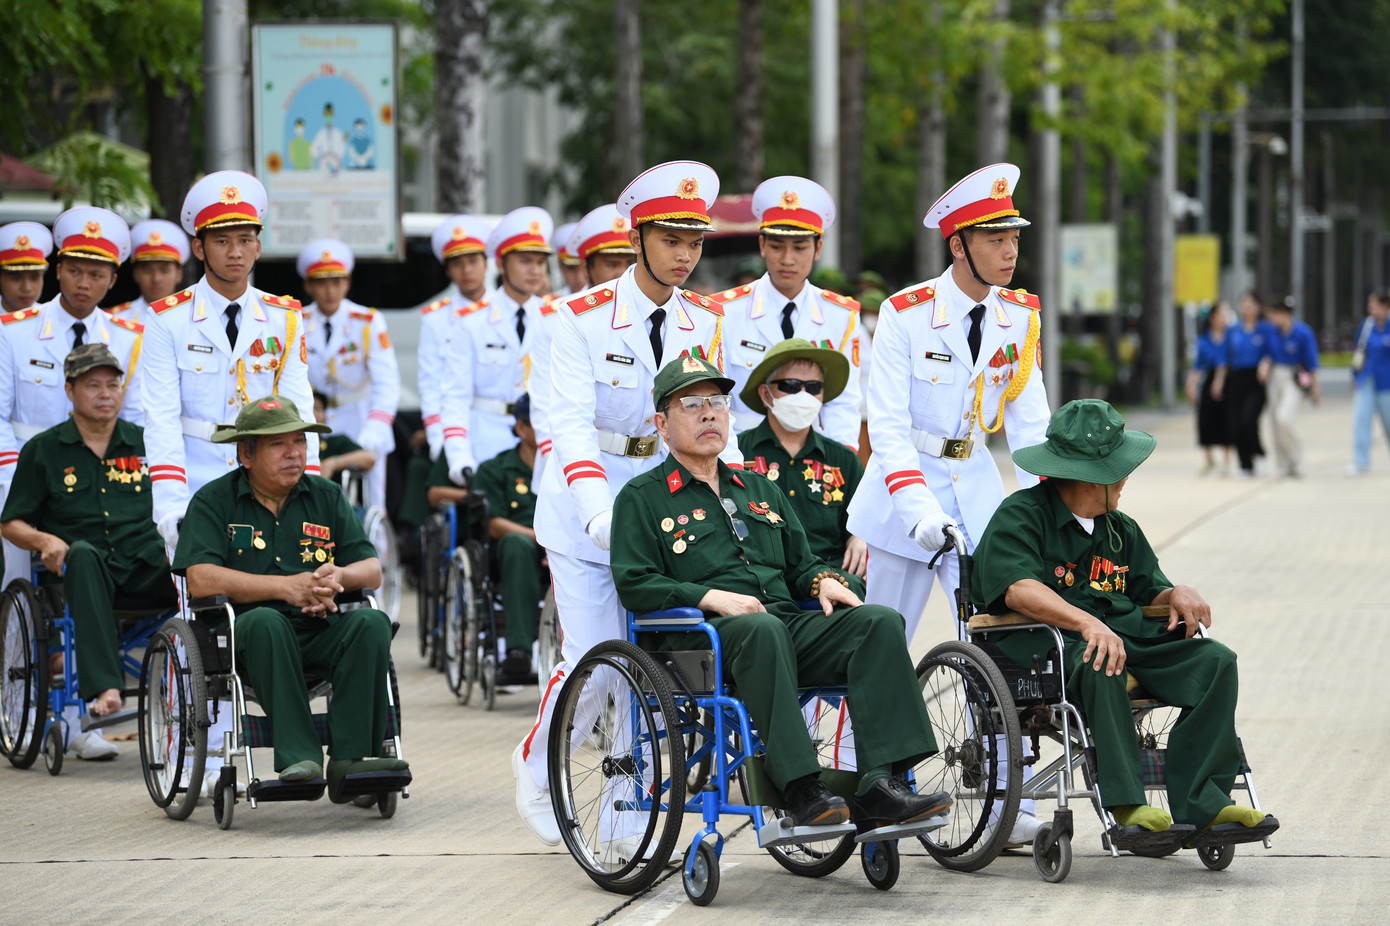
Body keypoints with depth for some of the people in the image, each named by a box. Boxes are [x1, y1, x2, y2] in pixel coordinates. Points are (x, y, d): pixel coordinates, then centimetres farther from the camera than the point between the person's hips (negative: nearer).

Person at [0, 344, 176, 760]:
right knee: (83, 553, -39)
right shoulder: (43, 449, 11)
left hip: (144, 569, 2)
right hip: (80, 570, -2)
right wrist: (44, 540, -10)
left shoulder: (145, 443, 17)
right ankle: (104, 690, -52)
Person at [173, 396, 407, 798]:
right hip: (245, 635, -3)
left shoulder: (326, 497, 15)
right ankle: (298, 757, -42)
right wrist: (287, 587, -18)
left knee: (371, 623, -26)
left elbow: (372, 570, 9)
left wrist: (338, 576, -16)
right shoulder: (213, 501, 4)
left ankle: (349, 758, -32)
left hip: (320, 633, 4)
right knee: (265, 620, -37)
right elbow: (201, 579, -12)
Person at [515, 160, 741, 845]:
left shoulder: (704, 323, 3)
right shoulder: (583, 319, -12)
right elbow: (571, 423, -21)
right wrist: (599, 510, -36)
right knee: (594, 657, -7)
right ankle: (535, 769, 20)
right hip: (589, 504, -4)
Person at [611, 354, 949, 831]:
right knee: (762, 629, -41)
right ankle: (802, 790, -46)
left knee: (881, 621, -22)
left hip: (790, 620, 6)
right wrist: (712, 598, -14)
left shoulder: (760, 489, 31)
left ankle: (880, 783, -36)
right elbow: (634, 584, -1)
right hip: (710, 633, -6)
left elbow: (801, 560, 31)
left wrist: (824, 580, 5)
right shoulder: (641, 497, 12)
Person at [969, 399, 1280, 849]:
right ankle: (1127, 806, -42)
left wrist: (1178, 594, -3)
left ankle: (1200, 804, -23)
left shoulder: (1121, 529, 23)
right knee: (1098, 664, -40)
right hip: (1041, 640, -7)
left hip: (1121, 633, 7)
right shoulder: (1019, 516, -3)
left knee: (1214, 660, -15)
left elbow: (1149, 589, 23)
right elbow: (1018, 588, -20)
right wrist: (1087, 623, -34)